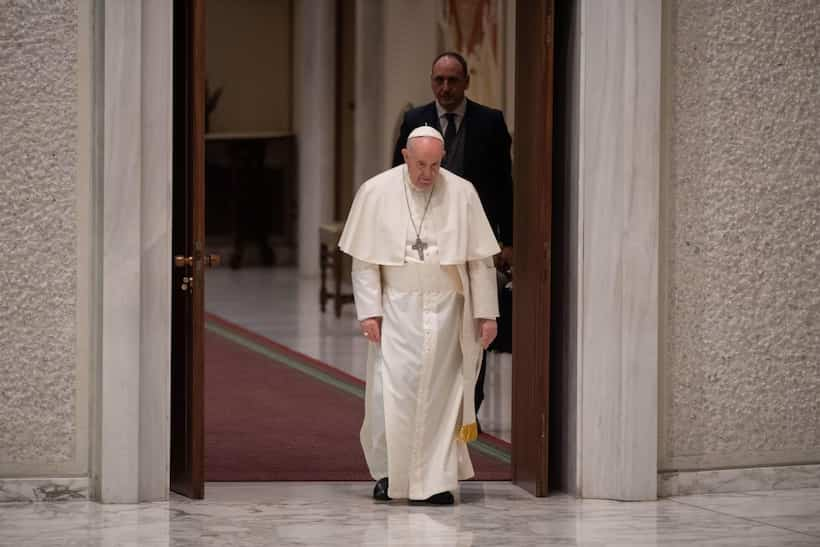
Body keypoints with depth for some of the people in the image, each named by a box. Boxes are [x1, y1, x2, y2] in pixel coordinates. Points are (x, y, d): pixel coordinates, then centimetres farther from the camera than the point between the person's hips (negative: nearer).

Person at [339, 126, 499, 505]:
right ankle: (389, 472, 13)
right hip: (396, 308, 0)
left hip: (444, 309, 1)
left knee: (439, 396, 0)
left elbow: (480, 259, 1)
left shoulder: (461, 194, -2)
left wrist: (487, 313, -2)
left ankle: (435, 480, 6)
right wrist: (369, 311, -8)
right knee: (389, 391, -5)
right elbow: (364, 259, -2)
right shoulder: (376, 192, -4)